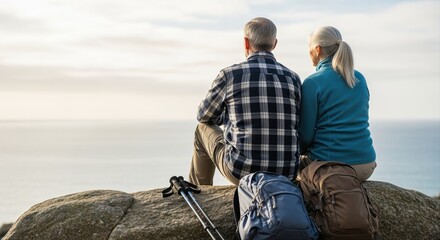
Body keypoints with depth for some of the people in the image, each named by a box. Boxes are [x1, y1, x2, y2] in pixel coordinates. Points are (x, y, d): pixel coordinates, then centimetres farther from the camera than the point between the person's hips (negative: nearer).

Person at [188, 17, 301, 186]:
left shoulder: (230, 75, -5)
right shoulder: (293, 78, 3)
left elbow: (204, 116, 11)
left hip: (242, 170, -3)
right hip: (286, 174, 3)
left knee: (204, 128, 25)